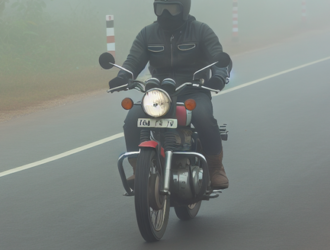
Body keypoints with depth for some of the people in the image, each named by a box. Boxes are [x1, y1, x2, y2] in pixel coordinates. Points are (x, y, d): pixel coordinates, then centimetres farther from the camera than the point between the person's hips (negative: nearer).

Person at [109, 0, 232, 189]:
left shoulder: (201, 31, -1)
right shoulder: (148, 34, 7)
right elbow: (134, 60, -2)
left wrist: (220, 76, -34)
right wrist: (122, 77, -26)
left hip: (194, 93, -3)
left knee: (203, 116, -35)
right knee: (133, 119, -24)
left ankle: (216, 168, -17)